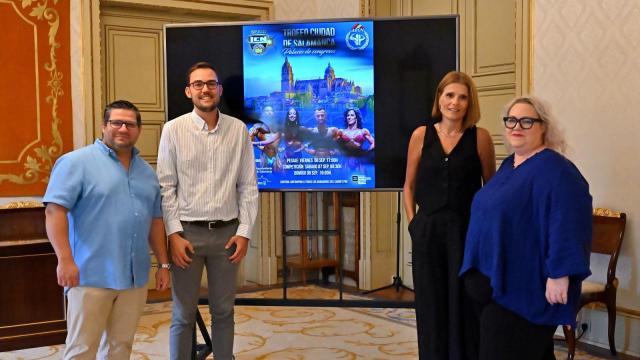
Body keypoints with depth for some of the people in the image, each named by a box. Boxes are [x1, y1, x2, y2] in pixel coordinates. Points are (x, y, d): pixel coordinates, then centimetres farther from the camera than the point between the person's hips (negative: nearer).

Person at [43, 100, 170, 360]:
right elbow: (55, 210, -13)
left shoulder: (147, 171, 15)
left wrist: (163, 263, 15)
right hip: (92, 275, -6)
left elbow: (155, 220, 18)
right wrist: (65, 260, -19)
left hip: (135, 277, 6)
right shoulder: (77, 162, -6)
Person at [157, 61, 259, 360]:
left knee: (223, 311, 13)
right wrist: (174, 234, -9)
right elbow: (166, 187, -4)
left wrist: (244, 231, -2)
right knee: (183, 315, 8)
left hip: (227, 232, 2)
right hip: (188, 231, -2)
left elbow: (248, 186, 3)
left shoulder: (238, 129, 2)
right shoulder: (173, 129, -2)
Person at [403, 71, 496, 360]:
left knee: (464, 304, 5)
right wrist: (413, 224, 2)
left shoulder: (480, 137, -1)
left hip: (467, 231, -1)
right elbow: (409, 186, 9)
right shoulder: (421, 135, 3)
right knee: (431, 304, 9)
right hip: (428, 231, 2)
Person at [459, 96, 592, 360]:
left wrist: (559, 274, -28)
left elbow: (567, 225, -24)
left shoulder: (554, 169, -16)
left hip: (525, 287, -9)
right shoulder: (509, 165, 13)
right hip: (496, 281, 9)